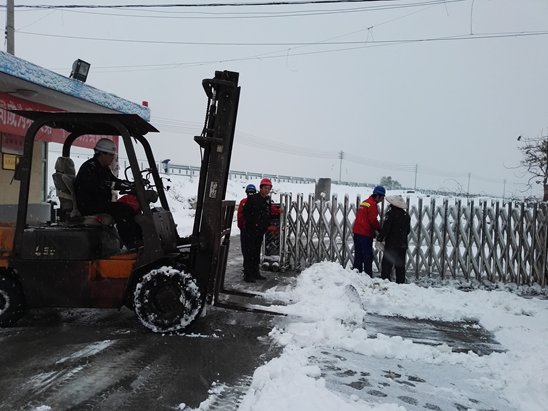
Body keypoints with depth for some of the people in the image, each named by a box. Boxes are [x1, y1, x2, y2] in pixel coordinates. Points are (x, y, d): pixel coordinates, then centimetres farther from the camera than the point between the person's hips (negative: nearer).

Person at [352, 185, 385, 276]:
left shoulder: (364, 202, 18)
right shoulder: (372, 204, -11)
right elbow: (373, 220, -15)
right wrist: (380, 229, -1)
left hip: (357, 232, 9)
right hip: (366, 234, -9)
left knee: (358, 255, 11)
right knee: (367, 256, -4)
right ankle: (368, 276, -3)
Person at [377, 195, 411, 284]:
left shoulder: (391, 214, -13)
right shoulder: (406, 215, 7)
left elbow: (385, 229, -17)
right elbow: (408, 230, 14)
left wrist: (379, 239, -9)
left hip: (391, 245, -6)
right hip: (403, 245, 6)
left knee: (386, 265, -1)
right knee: (400, 266, 13)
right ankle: (401, 283, 17)